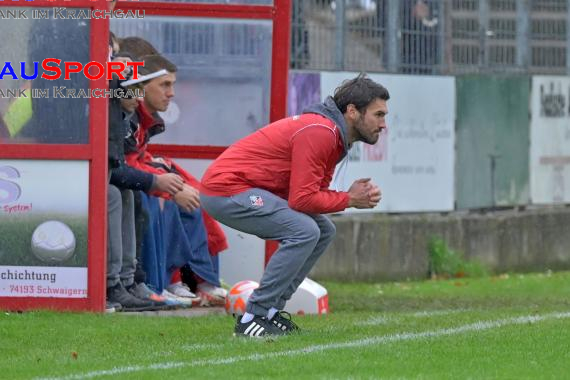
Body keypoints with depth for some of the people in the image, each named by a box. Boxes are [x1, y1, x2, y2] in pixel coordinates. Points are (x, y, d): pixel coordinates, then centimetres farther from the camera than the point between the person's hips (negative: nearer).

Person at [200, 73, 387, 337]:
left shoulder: (333, 134, 13)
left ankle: (271, 310, 9)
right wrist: (349, 200, -11)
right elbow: (302, 199, -24)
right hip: (226, 190, -11)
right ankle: (253, 318, -17)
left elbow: (314, 192, 8)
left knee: (323, 231, 10)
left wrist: (355, 195, -8)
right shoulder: (319, 132, -20)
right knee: (304, 231, -22)